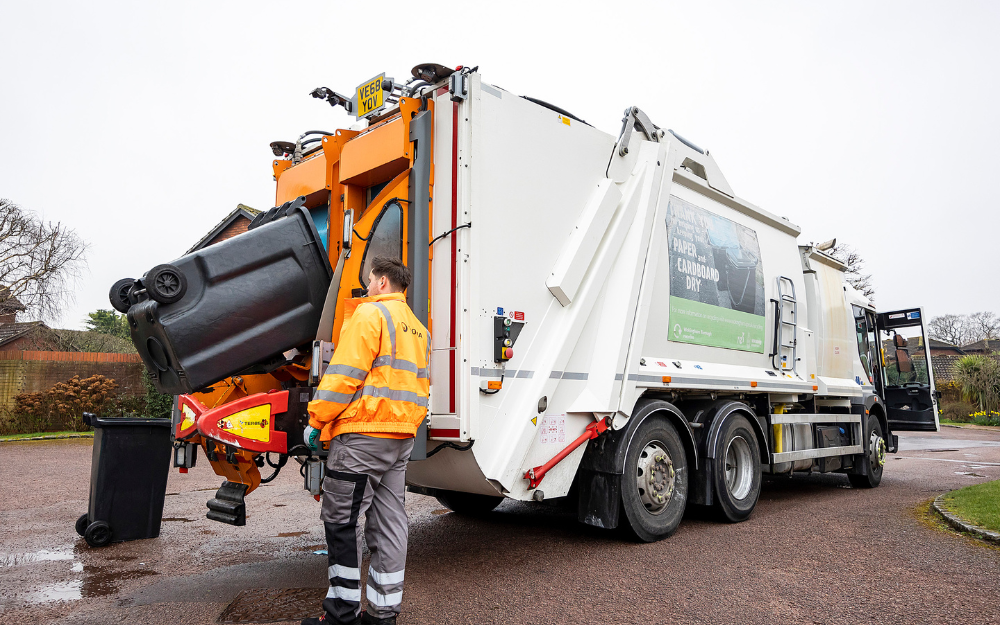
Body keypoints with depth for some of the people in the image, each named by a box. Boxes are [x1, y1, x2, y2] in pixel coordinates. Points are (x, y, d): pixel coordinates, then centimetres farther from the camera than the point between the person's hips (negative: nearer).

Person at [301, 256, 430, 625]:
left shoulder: (370, 313, -7)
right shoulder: (418, 329, 20)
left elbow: (344, 374, -13)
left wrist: (316, 421, -7)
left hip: (363, 432, -8)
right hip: (402, 437, 8)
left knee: (340, 520, 2)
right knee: (388, 521, 10)